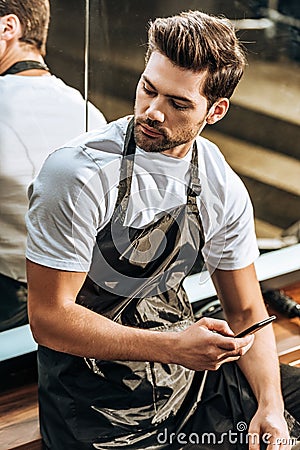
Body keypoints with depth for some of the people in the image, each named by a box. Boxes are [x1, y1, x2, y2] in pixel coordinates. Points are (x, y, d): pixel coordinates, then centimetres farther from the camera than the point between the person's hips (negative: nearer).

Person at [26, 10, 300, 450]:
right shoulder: (80, 175, -20)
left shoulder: (224, 190, -3)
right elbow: (49, 318, -20)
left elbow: (245, 313, 6)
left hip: (187, 367, 5)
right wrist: (172, 347, -29)